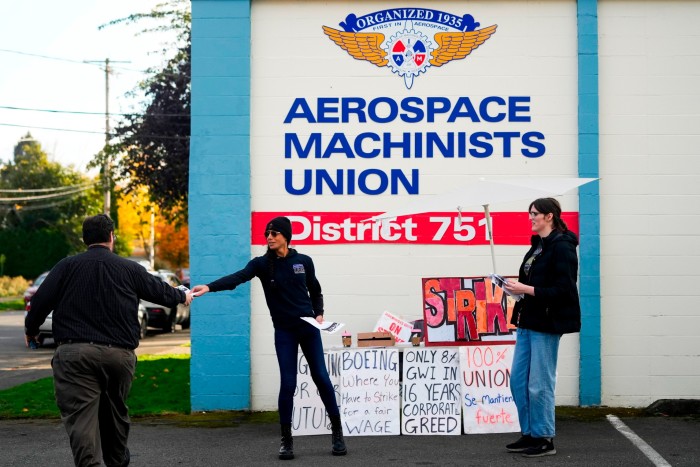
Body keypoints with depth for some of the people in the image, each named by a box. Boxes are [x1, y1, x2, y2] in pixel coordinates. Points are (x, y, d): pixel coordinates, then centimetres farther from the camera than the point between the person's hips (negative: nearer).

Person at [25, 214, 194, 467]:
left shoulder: (67, 266, 5)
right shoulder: (129, 269, 9)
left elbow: (41, 301, -1)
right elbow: (159, 291, 21)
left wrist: (31, 330, 17)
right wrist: (183, 296, 42)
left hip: (75, 353, -2)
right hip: (119, 354, 3)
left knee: (81, 417, -9)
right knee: (115, 413, 22)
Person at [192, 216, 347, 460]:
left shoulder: (304, 261, 1)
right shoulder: (262, 263, -4)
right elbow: (237, 278, -21)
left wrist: (319, 314, -4)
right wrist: (209, 287, -37)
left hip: (309, 328, 1)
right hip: (284, 331, -1)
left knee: (321, 378, 3)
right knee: (287, 383, -6)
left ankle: (337, 431, 16)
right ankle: (286, 440, 6)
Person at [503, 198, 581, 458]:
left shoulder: (561, 248, -14)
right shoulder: (538, 245, 14)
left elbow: (563, 290, -20)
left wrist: (526, 289, -20)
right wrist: (517, 288, 3)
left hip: (547, 324, -9)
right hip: (529, 321, 10)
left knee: (539, 384, -4)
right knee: (518, 380, 11)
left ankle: (544, 439, 7)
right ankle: (530, 434, 20)